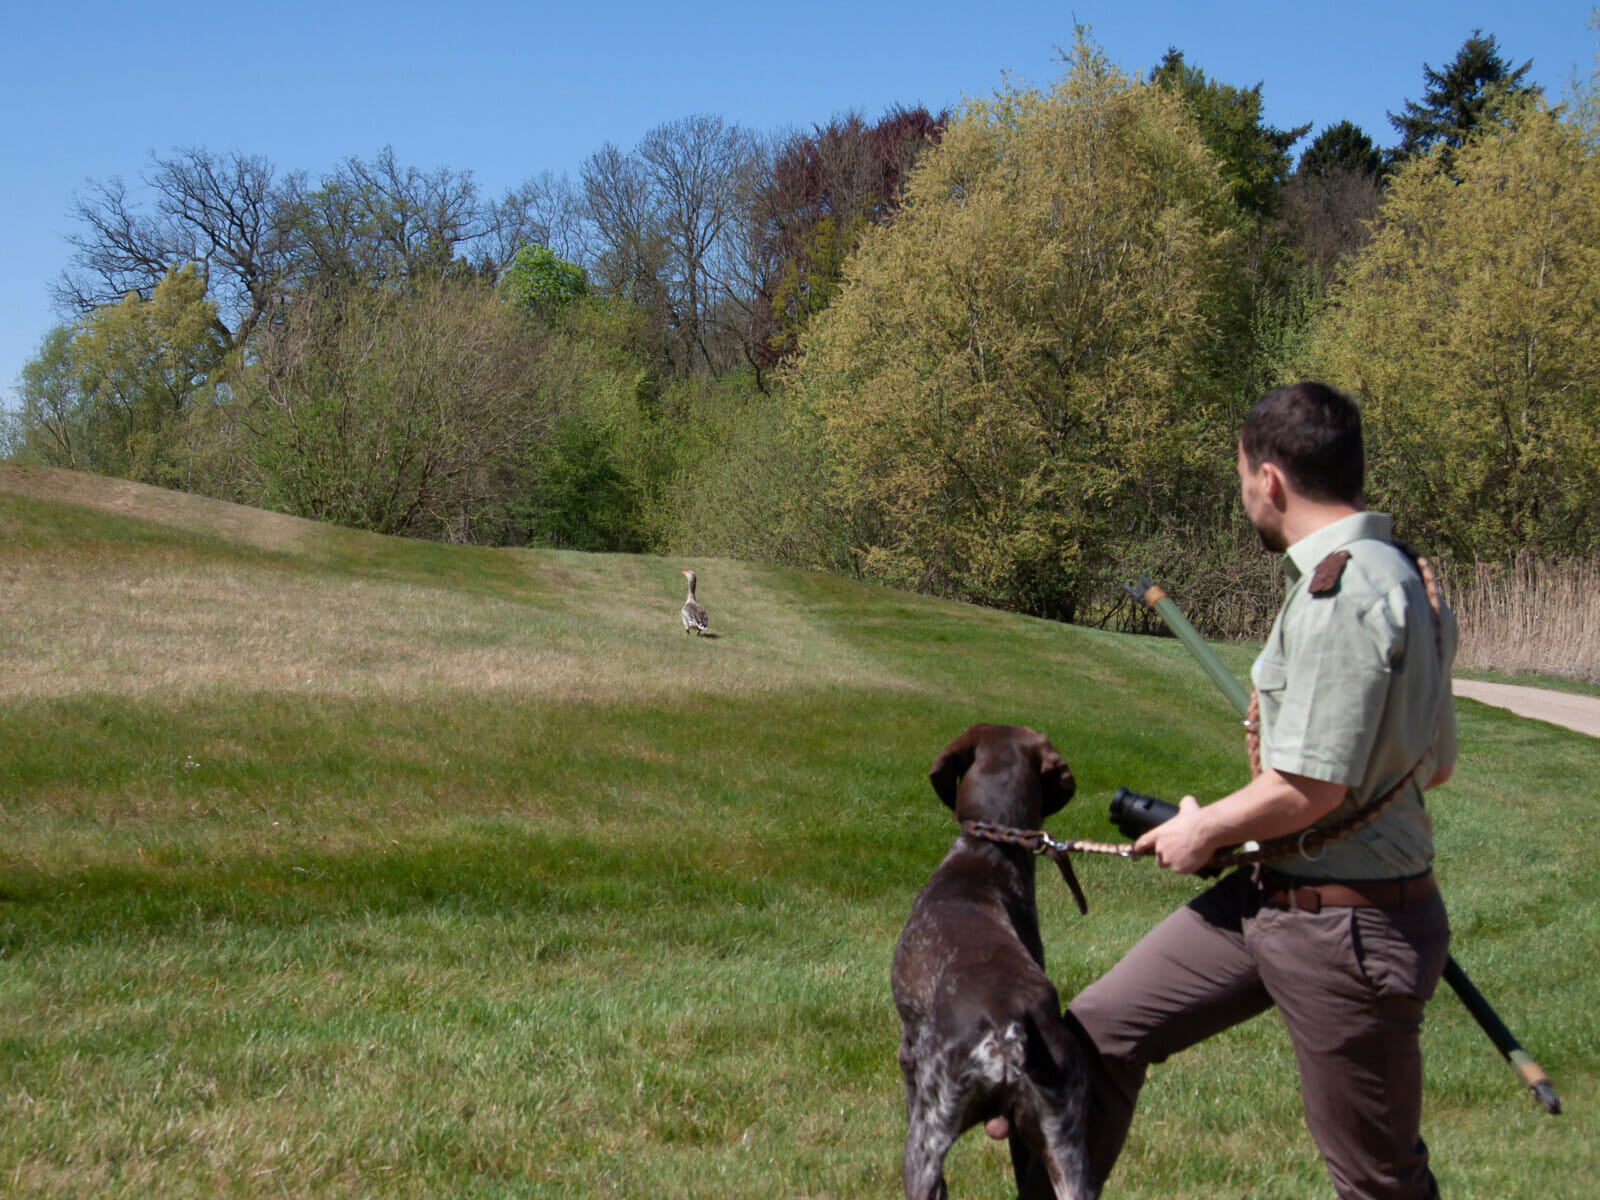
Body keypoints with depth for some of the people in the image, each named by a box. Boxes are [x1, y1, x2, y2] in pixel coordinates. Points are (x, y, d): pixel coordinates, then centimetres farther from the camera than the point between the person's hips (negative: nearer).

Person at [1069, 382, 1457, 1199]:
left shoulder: (1342, 594, -23)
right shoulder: (1406, 579, 8)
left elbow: (1310, 788, -24)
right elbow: (1436, 765, 14)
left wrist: (1203, 831, -7)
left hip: (1346, 930, -10)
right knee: (1099, 1033, 12)